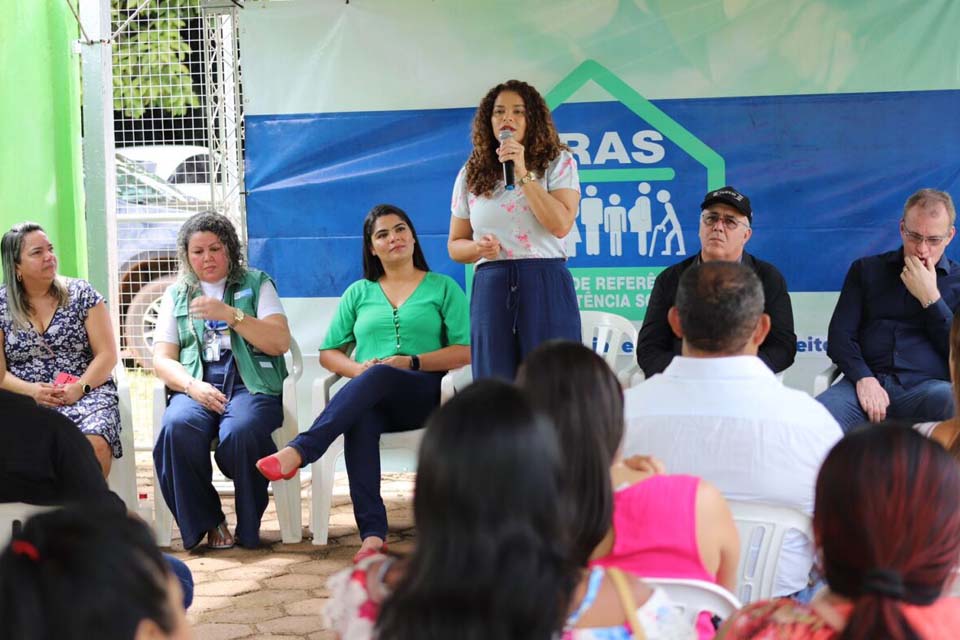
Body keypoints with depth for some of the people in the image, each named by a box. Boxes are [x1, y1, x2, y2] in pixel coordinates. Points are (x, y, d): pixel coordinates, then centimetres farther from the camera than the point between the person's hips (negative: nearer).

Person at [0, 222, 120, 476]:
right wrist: (31, 391, -13)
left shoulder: (81, 293, 9)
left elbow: (107, 355, 4)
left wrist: (79, 388, -13)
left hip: (85, 395, 0)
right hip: (25, 401, 0)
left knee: (95, 445, -33)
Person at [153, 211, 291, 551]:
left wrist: (230, 314, -11)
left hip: (250, 383, -2)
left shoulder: (256, 283, 15)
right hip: (196, 386, 2)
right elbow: (162, 359, 12)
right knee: (178, 427, -34)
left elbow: (280, 342, 1)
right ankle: (206, 523, -17)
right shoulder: (176, 294, 21)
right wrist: (192, 386, -9)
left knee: (240, 431, -37)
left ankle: (248, 527, -16)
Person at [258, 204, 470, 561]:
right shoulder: (359, 293, 23)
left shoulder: (442, 288, 15)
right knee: (359, 419, -37)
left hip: (425, 392, -2)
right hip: (369, 398, 2)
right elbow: (328, 353, 19)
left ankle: (298, 452, -49)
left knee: (378, 377, -38)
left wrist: (412, 362, -11)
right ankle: (372, 532, -45)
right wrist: (357, 368, -4)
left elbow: (466, 352, 3)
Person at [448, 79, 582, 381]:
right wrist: (479, 247, -5)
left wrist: (523, 173, -11)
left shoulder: (558, 162, 7)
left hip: (545, 285, -2)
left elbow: (561, 225, -9)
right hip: (490, 287, 2)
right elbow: (455, 244, 17)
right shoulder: (471, 174, 14)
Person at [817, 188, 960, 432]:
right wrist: (863, 378, -9)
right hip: (868, 382, 0)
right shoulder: (867, 270, 19)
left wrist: (930, 297, -3)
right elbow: (839, 336, 10)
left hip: (927, 387, 0)